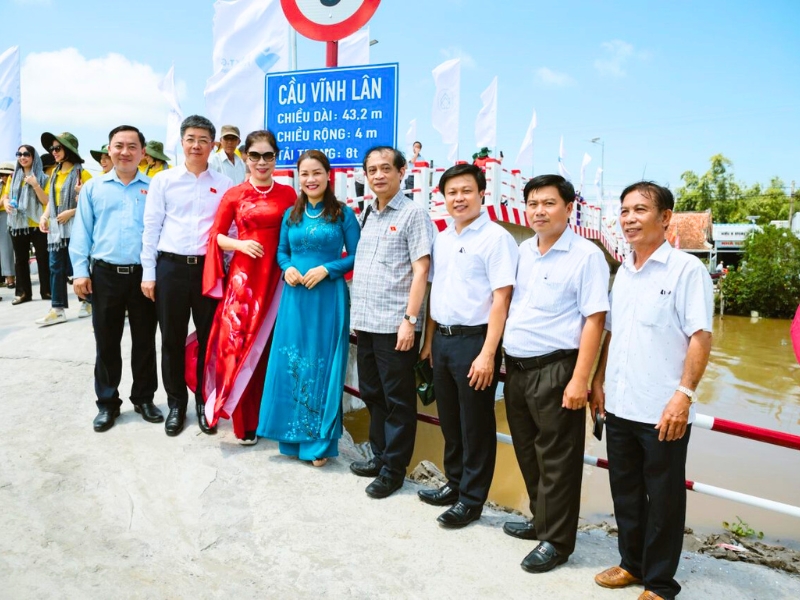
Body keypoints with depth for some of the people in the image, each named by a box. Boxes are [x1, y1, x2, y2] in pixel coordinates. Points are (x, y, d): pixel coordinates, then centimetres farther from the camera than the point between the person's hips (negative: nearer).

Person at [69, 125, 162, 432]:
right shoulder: (93, 188, 7)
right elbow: (82, 232, 6)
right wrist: (81, 271, -2)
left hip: (144, 274, -1)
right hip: (105, 274, 1)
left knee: (144, 340, 9)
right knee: (106, 342, 8)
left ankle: (144, 398, 23)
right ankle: (107, 402, 21)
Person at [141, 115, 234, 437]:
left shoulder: (224, 185, 6)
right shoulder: (163, 180, 5)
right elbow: (151, 227, 4)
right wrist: (148, 272, 0)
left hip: (210, 269, 0)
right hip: (171, 267, 0)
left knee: (209, 338, 8)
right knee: (172, 339, 8)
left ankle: (204, 402, 24)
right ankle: (176, 404, 24)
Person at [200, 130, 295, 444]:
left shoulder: (288, 194, 6)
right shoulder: (234, 195, 3)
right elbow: (217, 234, 7)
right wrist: (240, 244, -11)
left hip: (277, 277, 1)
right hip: (243, 276, -1)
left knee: (271, 346, 7)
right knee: (239, 343, -1)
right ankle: (245, 421, 12)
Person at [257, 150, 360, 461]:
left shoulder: (343, 214, -1)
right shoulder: (291, 215, 11)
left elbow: (356, 256, -3)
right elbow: (281, 251, 17)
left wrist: (326, 269, -16)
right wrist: (287, 268, -4)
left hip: (328, 298, -4)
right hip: (294, 297, 4)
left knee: (322, 366, 2)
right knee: (289, 364, 6)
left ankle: (319, 442, 16)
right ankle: (292, 436, 22)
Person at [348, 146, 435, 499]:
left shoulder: (413, 214, -6)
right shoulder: (366, 214, 14)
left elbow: (421, 270, -12)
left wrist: (410, 319, -17)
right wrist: (355, 312, 13)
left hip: (394, 324, -7)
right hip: (365, 322, 7)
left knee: (397, 399, 4)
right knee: (371, 394, 17)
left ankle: (394, 469, 16)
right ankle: (379, 455, 32)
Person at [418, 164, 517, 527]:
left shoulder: (495, 238, -12)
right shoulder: (443, 239, 12)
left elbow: (501, 299, -17)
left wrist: (487, 354, -21)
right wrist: (429, 340, 17)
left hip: (473, 339, -7)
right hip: (442, 339, 7)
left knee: (475, 425, 6)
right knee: (449, 419, 18)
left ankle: (471, 500, 21)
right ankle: (454, 484, 36)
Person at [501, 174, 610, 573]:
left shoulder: (585, 255, -10)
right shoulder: (523, 251, 11)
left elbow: (594, 320, -15)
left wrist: (579, 379, -19)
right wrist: (506, 359, 14)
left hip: (555, 370, -7)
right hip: (517, 368, 7)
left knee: (556, 459, 4)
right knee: (527, 453, 18)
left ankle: (556, 541, 19)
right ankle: (541, 521, 36)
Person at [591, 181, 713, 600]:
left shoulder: (686, 269, -9)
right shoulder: (622, 273, 11)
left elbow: (700, 337, -13)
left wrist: (683, 394, -19)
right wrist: (598, 381, 13)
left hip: (662, 412, -6)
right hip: (618, 407, 6)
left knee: (663, 500, 9)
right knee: (625, 493, 18)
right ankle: (632, 564, 36)